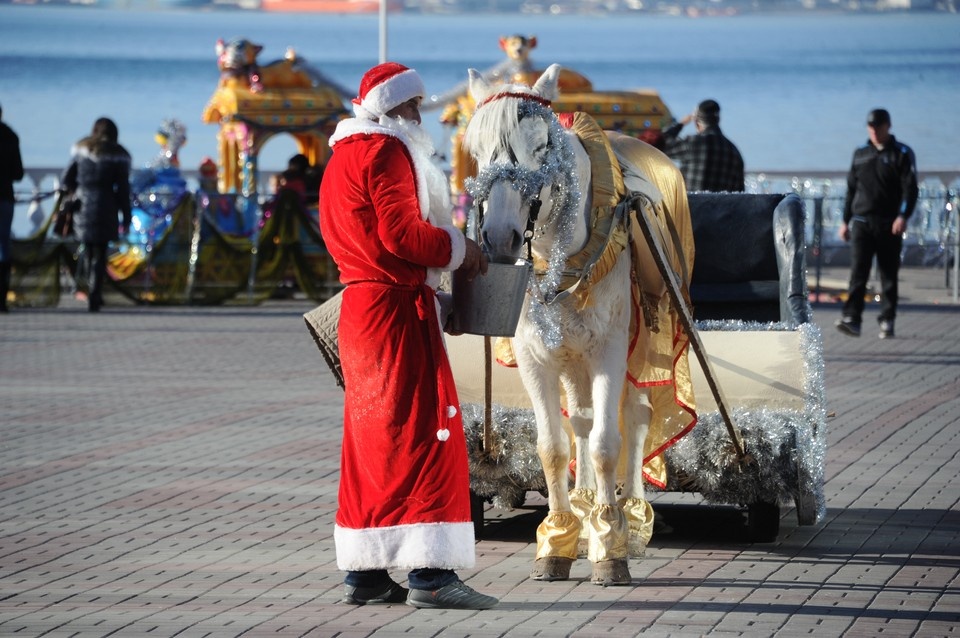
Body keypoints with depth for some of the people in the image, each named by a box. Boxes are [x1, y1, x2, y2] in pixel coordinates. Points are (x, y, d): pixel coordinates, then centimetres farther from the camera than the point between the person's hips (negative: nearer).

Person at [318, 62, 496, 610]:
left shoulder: (343, 156, 21)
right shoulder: (387, 151, -11)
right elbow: (402, 232, -21)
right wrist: (460, 249, -7)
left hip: (360, 308, 10)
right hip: (400, 309, -10)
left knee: (372, 436, 11)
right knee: (425, 428, -11)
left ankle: (363, 572, 12)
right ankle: (430, 572, -16)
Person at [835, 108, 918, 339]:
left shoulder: (902, 154, 1)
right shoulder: (860, 154, 13)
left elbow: (910, 188, -6)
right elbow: (851, 188, 19)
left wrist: (903, 216, -20)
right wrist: (845, 221, 16)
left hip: (889, 225, -2)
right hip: (861, 222, 2)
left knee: (889, 275, 3)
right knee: (858, 272, -10)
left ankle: (887, 322, 9)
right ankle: (852, 319, -18)